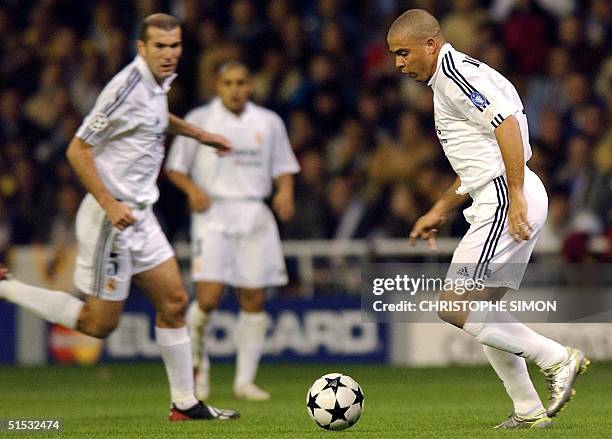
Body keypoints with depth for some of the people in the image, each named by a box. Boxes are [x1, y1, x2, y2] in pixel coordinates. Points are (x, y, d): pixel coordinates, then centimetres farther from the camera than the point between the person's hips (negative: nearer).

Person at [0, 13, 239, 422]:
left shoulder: (158, 82, 7)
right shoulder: (128, 87, -21)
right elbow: (77, 149, -20)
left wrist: (198, 133, 30)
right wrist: (110, 204, -24)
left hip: (139, 215, 9)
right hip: (112, 217, -9)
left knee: (174, 302, 8)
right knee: (98, 323, -2)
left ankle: (185, 403, 16)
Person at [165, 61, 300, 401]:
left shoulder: (269, 122, 11)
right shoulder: (200, 120, 3)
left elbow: (284, 168, 17)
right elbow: (175, 168, 6)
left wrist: (285, 191, -4)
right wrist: (193, 190, -14)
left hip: (256, 216, 3)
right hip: (214, 213, -3)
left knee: (254, 300, 0)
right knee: (209, 298, -16)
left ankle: (245, 381, 9)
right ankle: (198, 356, 14)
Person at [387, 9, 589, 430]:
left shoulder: (454, 71, -10)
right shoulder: (451, 76, 22)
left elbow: (507, 124, -21)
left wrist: (516, 198, -24)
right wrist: (440, 211, 30)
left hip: (505, 200, -11)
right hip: (495, 204, 11)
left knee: (455, 306, -11)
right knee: (479, 311, 13)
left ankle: (556, 358, -8)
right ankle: (529, 411, 13)